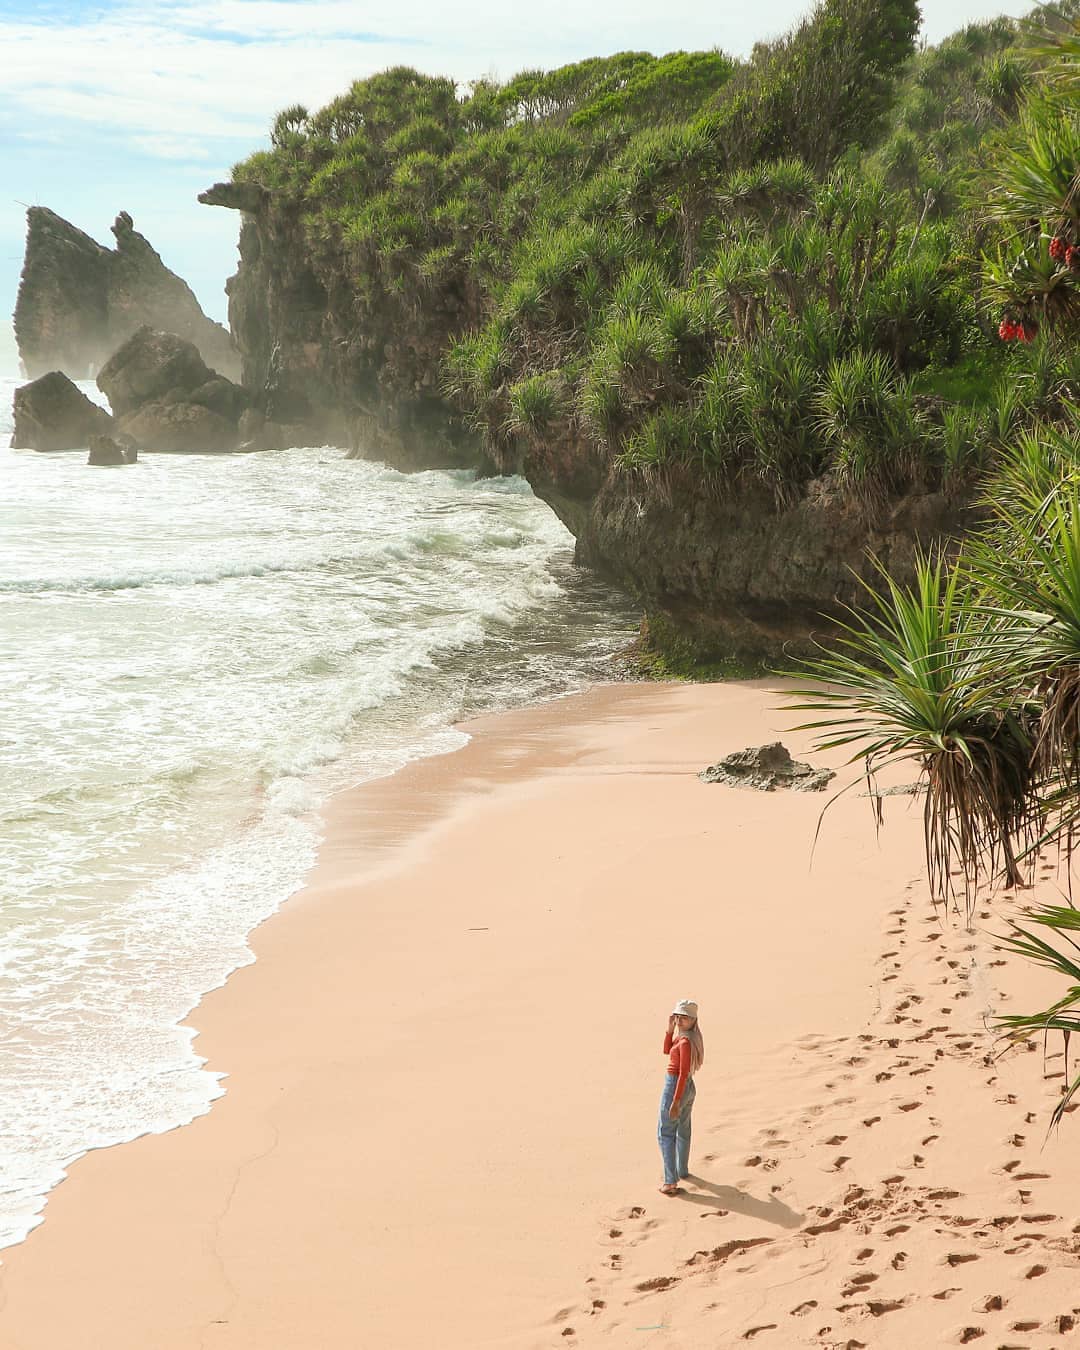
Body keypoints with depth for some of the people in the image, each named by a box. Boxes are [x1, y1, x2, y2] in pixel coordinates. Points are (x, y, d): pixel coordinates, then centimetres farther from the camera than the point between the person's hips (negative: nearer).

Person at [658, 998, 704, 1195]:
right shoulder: (682, 1036, 4)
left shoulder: (686, 1042, -23)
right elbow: (667, 1050, 15)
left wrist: (675, 1101, -24)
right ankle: (682, 1171, 40)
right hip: (689, 1087, 10)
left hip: (675, 1087, -10)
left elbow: (683, 1073, -24)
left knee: (665, 1133, -3)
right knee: (683, 1130, 24)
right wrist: (670, 1029, 0)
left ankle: (671, 1182, -6)